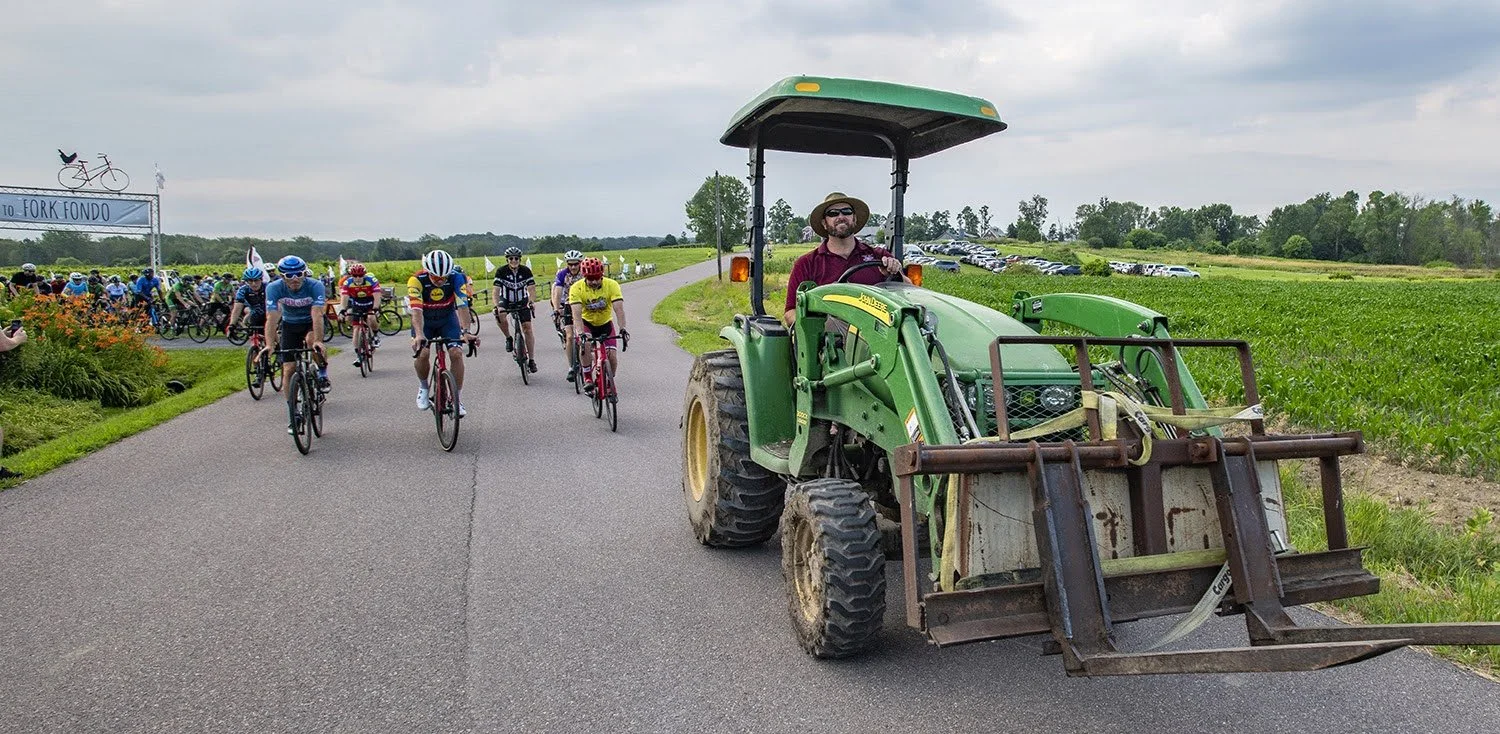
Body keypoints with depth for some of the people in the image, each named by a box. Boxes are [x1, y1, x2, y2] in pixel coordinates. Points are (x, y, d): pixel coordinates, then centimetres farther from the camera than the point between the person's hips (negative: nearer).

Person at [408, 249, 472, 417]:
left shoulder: (456, 278, -25)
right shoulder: (416, 280, -29)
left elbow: (462, 306, -32)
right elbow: (416, 310, -37)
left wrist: (466, 331, -44)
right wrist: (419, 334, -51)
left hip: (447, 318, 1)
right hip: (424, 320, -1)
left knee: (456, 353, -16)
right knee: (422, 354, -21)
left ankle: (457, 400, -4)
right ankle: (424, 387, 9)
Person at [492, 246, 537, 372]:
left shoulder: (526, 271, -16)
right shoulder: (501, 271, -18)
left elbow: (532, 289, -20)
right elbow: (496, 291, -24)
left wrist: (531, 302, -39)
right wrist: (497, 306, -40)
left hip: (522, 302, 1)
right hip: (506, 300, 0)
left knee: (527, 328, -8)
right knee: (499, 315, -33)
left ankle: (531, 360, -1)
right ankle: (508, 338, -5)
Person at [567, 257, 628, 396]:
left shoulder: (611, 285, -23)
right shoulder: (577, 288, -24)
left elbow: (619, 309, -31)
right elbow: (577, 313, -34)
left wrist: (623, 329, -45)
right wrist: (581, 332, -48)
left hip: (606, 323, 1)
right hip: (587, 323, -1)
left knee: (612, 355, -12)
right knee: (585, 345, -31)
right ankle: (587, 379, -16)